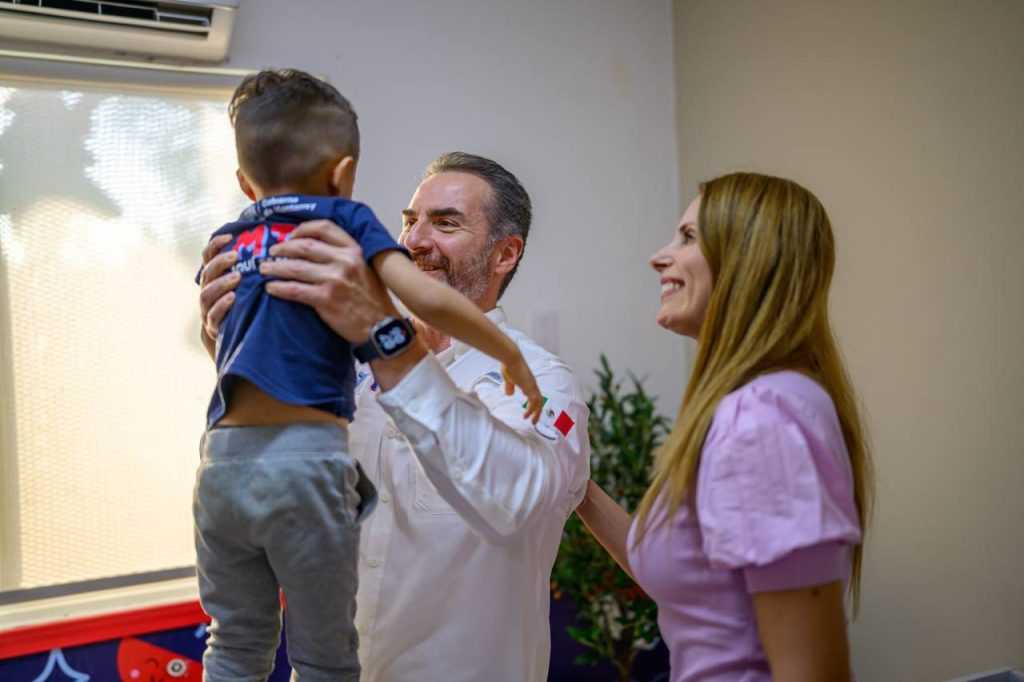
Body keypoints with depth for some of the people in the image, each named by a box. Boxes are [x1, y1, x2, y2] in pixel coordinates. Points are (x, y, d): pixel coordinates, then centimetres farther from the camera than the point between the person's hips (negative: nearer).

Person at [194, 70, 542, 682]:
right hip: (306, 460, -5)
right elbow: (429, 300, -10)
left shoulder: (227, 243, 17)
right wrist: (511, 355, 2)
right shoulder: (343, 217, 2)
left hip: (222, 463, 5)